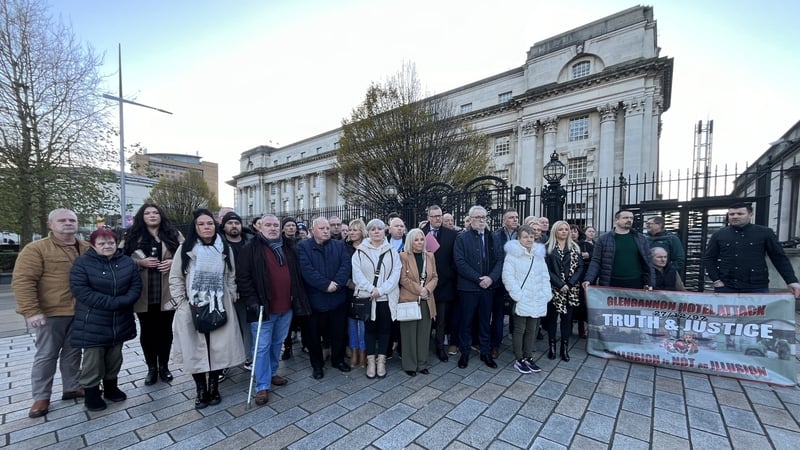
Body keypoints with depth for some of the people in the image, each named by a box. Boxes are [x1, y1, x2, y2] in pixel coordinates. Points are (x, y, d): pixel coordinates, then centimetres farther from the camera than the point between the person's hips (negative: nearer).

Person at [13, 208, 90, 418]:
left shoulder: (87, 249, 7)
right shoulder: (36, 249, -8)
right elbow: (22, 281, -12)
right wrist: (30, 311, -18)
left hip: (80, 312, 4)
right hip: (51, 313, -4)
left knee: (73, 352, 14)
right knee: (46, 355, 6)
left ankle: (72, 388, 27)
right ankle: (41, 397, 20)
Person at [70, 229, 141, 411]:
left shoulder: (127, 262, 2)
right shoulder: (82, 263, -9)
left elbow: (136, 285, 0)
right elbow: (81, 290, -17)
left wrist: (123, 301, -19)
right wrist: (113, 303, -22)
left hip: (120, 321, 4)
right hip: (92, 323, -4)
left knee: (115, 356, 16)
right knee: (93, 358, 5)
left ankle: (111, 387, 32)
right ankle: (91, 392, 23)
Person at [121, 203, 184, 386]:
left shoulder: (173, 234, 5)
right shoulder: (131, 236, 5)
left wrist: (173, 262, -12)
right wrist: (141, 262, -13)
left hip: (167, 292, 0)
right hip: (143, 294, 0)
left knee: (165, 330, 10)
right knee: (147, 331, 10)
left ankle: (164, 366, 25)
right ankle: (151, 368, 25)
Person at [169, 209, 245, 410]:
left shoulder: (225, 249, 4)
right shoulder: (185, 249, -1)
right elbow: (175, 278, 1)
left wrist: (230, 301, 1)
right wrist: (181, 304, -6)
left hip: (219, 308, 1)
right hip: (192, 309, -1)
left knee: (219, 349, 6)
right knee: (196, 350, 8)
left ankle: (214, 387, 27)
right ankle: (201, 390, 26)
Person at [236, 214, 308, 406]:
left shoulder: (288, 248, 10)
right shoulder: (251, 249, -6)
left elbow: (296, 274, 15)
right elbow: (243, 277, -10)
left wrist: (298, 298, 11)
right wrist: (251, 300, -16)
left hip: (285, 307, 6)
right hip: (263, 308, -5)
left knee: (277, 343, 20)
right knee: (262, 347, 4)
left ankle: (272, 373, 38)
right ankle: (262, 386, 16)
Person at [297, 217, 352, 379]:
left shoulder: (339, 245, 7)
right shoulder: (303, 246, -4)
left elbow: (346, 266, -5)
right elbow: (307, 270, -16)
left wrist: (336, 283, -20)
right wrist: (326, 285, -20)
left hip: (338, 297, 3)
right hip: (315, 298, -2)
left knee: (339, 332, 15)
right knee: (314, 334, 11)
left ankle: (338, 359, 35)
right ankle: (317, 364, 30)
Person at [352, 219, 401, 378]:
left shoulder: (391, 252, 3)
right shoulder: (360, 251, 1)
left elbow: (395, 274, -4)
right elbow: (357, 274, -6)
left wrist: (381, 290, -14)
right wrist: (371, 289, -16)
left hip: (387, 297, 1)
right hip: (366, 297, -1)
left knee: (384, 328, 9)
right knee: (369, 328, 9)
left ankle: (381, 360, 24)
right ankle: (370, 361, 22)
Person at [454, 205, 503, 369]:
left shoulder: (492, 237, 7)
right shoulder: (462, 238, -3)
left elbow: (499, 260, 2)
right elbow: (460, 263, -11)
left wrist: (491, 278, -13)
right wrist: (478, 279, -15)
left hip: (488, 287, 3)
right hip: (468, 287, -3)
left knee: (485, 321, 15)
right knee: (466, 322, 9)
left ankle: (485, 353, 30)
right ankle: (464, 353, 25)